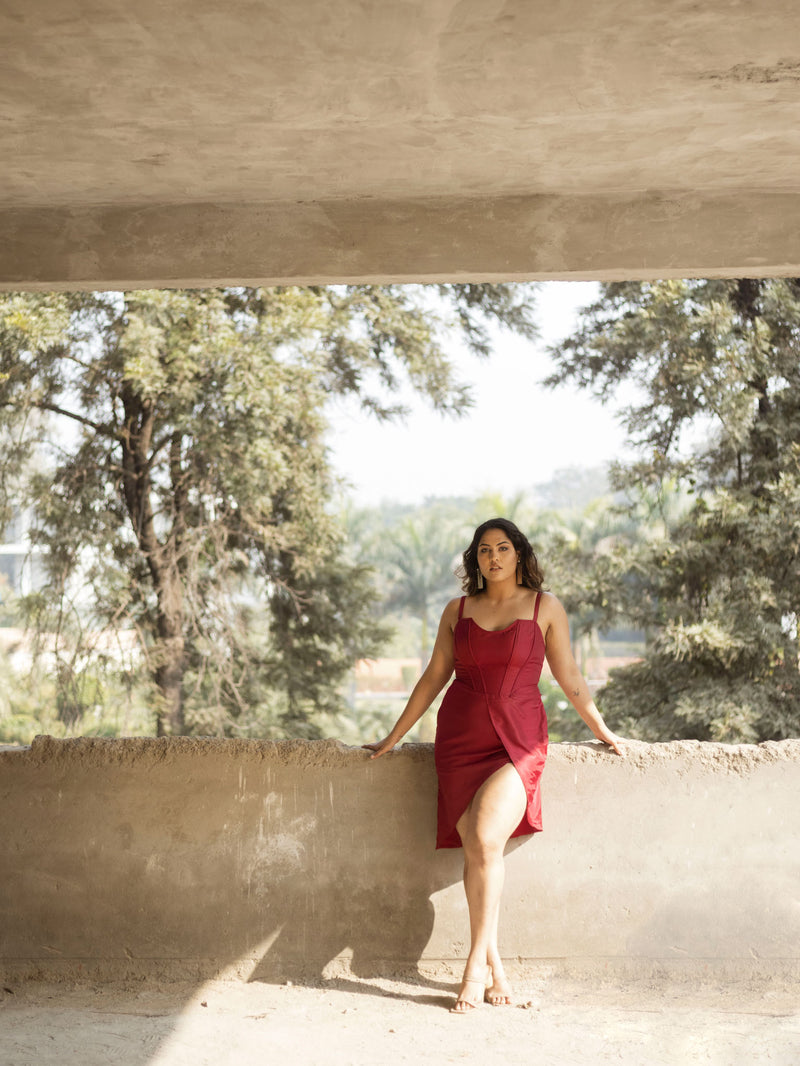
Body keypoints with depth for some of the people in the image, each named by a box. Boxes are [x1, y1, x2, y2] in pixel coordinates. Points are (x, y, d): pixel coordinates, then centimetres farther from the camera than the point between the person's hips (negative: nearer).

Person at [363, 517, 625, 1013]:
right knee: (476, 847, -9)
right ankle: (494, 965, 2)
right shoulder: (458, 611, 12)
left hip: (519, 740, -2)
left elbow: (570, 679, 12)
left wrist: (603, 732, 14)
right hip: (460, 740, 3)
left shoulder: (544, 606, 6)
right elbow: (434, 678, 16)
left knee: (486, 838, -22)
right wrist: (393, 738, 17)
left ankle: (477, 963, -13)